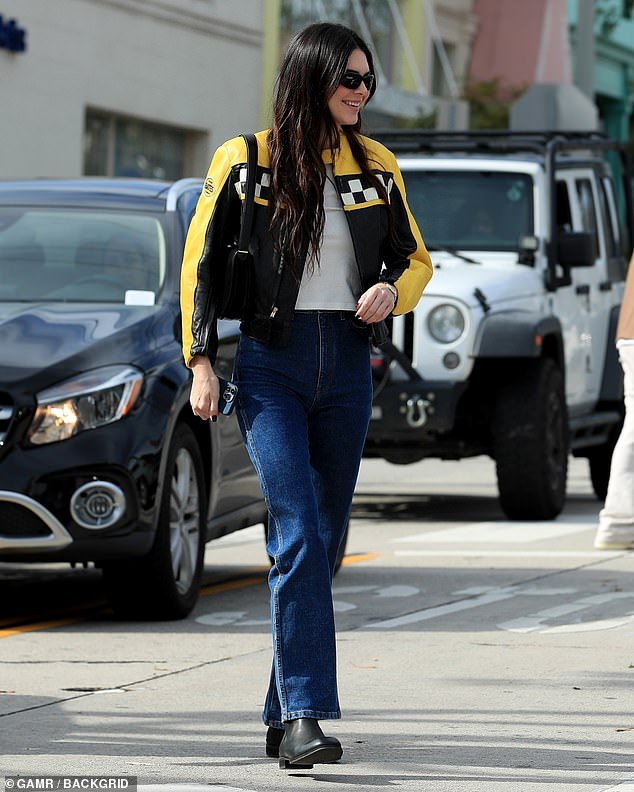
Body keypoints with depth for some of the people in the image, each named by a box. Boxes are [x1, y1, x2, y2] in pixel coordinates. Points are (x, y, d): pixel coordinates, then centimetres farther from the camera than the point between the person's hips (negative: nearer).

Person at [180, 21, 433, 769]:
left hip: (345, 364, 4)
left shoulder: (376, 166, 9)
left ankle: (283, 717, 17)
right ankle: (306, 715, -21)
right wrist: (200, 361, -6)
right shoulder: (246, 161, -1)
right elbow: (200, 263, 2)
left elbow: (416, 258, 17)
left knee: (324, 539, 7)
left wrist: (392, 292, -6)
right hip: (271, 362, -4)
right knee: (299, 533, -17)